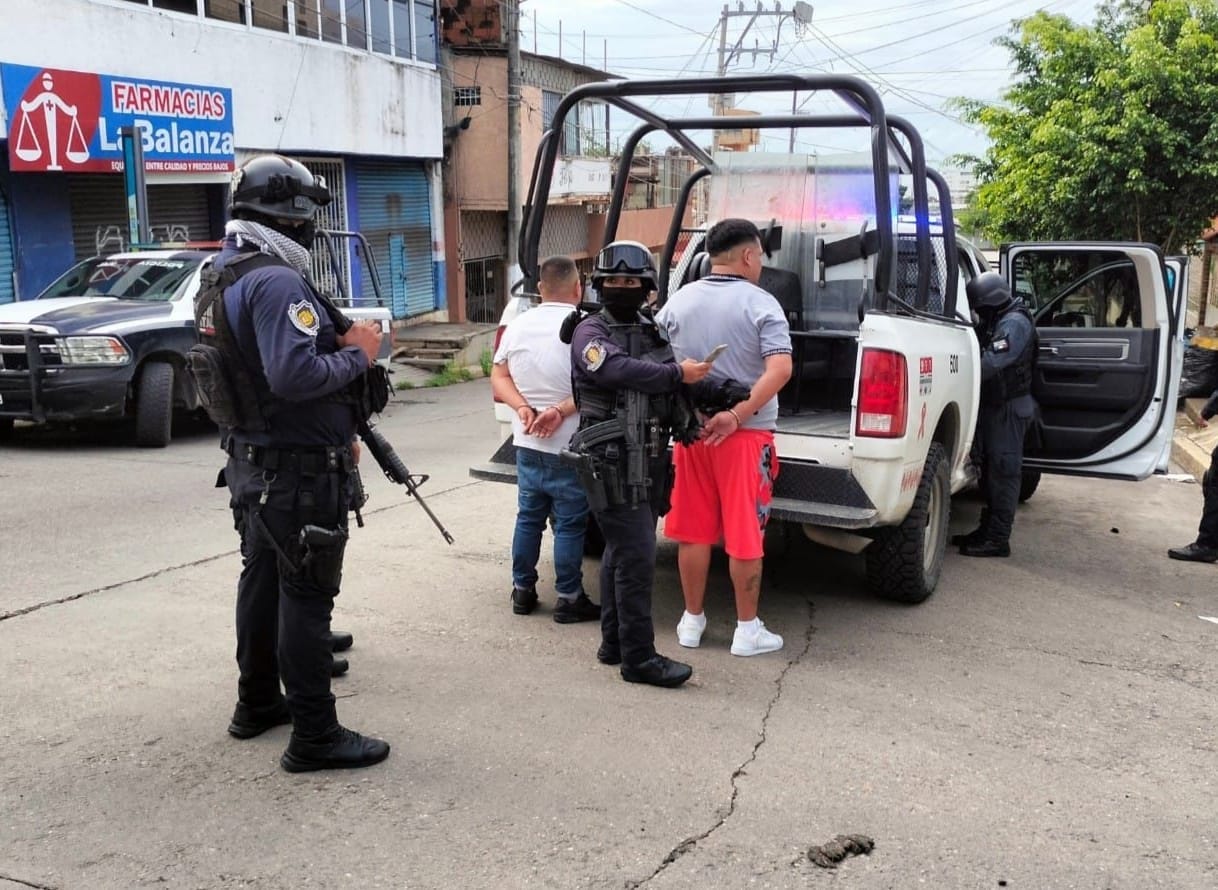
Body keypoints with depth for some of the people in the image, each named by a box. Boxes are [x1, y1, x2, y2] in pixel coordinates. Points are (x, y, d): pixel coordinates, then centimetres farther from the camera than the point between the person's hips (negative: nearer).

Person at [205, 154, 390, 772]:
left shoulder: (226, 278, 13)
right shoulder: (277, 283, -21)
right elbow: (295, 375, -33)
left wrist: (338, 435, 15)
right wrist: (358, 355, -16)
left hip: (253, 461, 10)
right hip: (297, 472, -10)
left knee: (262, 580, 20)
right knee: (306, 598, -4)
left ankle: (257, 703, 35)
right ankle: (314, 738, 5)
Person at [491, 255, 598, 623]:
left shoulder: (518, 325, 5)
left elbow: (499, 378, 7)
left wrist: (523, 407, -7)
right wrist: (562, 410, -16)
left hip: (526, 444, 6)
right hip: (568, 448, -6)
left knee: (528, 517, 16)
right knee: (570, 524, 3)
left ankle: (522, 590, 24)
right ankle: (568, 599, 9)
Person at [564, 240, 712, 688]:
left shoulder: (655, 331, 16)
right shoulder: (590, 332, -5)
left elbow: (690, 370, 16)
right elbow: (620, 370, -25)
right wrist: (678, 374, -23)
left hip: (649, 461, 8)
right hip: (612, 462, -8)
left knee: (621, 553, 15)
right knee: (636, 556, -9)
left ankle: (614, 642, 26)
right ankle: (638, 657, -3)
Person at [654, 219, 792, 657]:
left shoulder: (678, 301, 5)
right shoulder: (761, 304, -9)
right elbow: (780, 368, -21)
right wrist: (737, 415, -19)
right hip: (746, 435, -4)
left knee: (692, 530, 13)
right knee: (745, 535, 4)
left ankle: (692, 621, 22)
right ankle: (747, 629, 13)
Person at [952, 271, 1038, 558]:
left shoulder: (1014, 323, -18)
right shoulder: (994, 322, 14)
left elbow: (990, 363, -28)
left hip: (1009, 408, -10)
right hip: (994, 405, 10)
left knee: (1003, 472, -7)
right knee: (991, 470, 15)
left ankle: (998, 539, -4)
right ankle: (988, 529, 24)